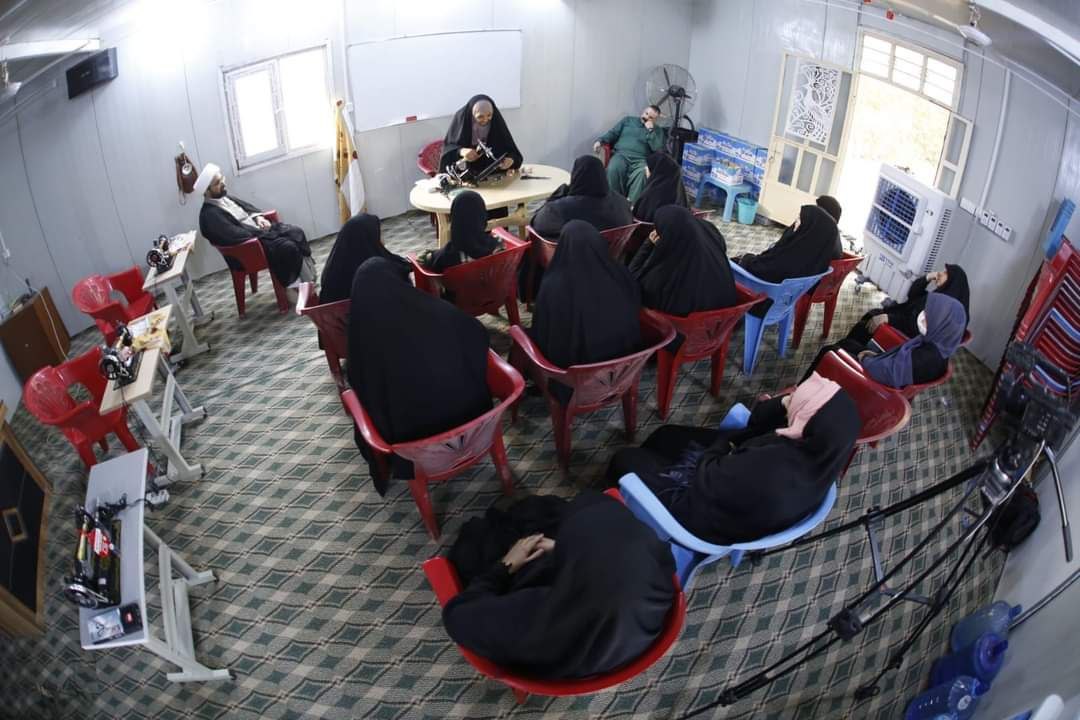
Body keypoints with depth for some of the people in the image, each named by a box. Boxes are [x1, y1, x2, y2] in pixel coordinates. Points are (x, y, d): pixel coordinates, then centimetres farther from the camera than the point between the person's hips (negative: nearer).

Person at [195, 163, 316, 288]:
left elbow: (246, 206, 20)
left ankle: (308, 271, 1)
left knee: (296, 232, -7)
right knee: (288, 247, -26)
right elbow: (236, 235, -25)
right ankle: (292, 282, -6)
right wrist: (260, 231, -16)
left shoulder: (223, 197, 10)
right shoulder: (209, 215, -18)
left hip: (258, 229, 9)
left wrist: (258, 217, 0)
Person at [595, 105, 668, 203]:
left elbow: (657, 148, 1)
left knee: (642, 174, -38)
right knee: (613, 169, -35)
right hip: (621, 154, 1)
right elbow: (613, 133, 18)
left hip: (640, 159, -1)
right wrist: (600, 141, 1)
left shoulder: (657, 130, 18)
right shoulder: (628, 120, 23)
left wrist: (650, 130, -1)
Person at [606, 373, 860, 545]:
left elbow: (705, 482, -27)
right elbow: (757, 424, -6)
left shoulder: (770, 473, -44)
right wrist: (784, 404, -24)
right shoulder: (823, 450, -21)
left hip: (699, 506, -7)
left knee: (625, 459, 12)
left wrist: (721, 445, -10)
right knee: (666, 435, 26)